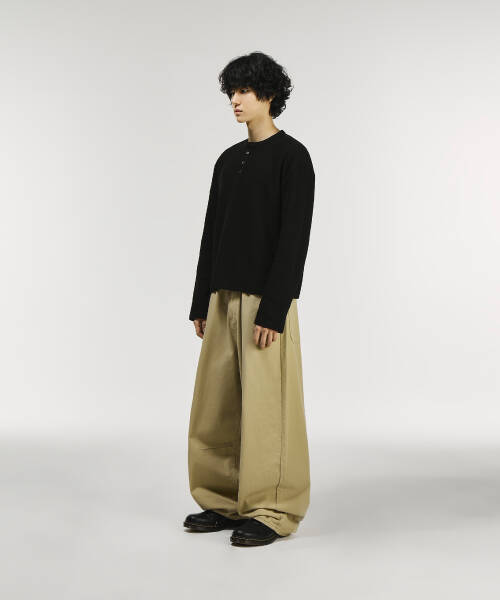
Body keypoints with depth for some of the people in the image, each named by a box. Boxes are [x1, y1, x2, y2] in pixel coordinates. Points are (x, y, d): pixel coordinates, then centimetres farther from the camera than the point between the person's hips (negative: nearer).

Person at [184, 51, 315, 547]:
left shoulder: (292, 157, -7)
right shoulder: (228, 160, 16)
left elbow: (294, 237, -14)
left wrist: (274, 310, -19)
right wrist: (201, 303, 13)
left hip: (267, 300, -8)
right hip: (224, 297, 8)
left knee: (266, 405, -5)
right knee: (215, 403, 9)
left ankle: (273, 511, 5)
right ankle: (227, 501, 20)